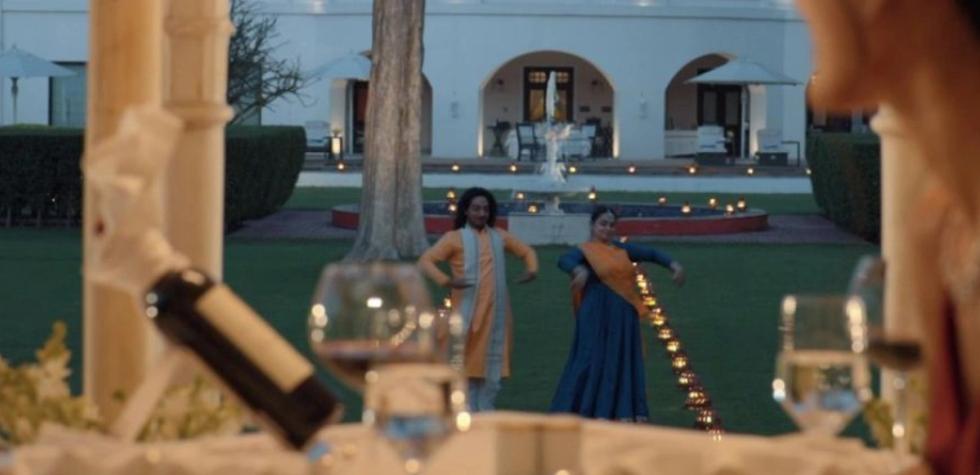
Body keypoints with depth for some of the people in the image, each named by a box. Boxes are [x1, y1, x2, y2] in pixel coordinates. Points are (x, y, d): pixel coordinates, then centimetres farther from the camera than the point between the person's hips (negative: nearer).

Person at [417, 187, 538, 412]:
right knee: (467, 364, -4)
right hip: (468, 312, -5)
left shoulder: (499, 236, 13)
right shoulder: (455, 238, -1)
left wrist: (532, 270, 2)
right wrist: (446, 281, -25)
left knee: (492, 366, 10)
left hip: (495, 312, 5)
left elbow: (527, 251, 24)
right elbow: (425, 261, -9)